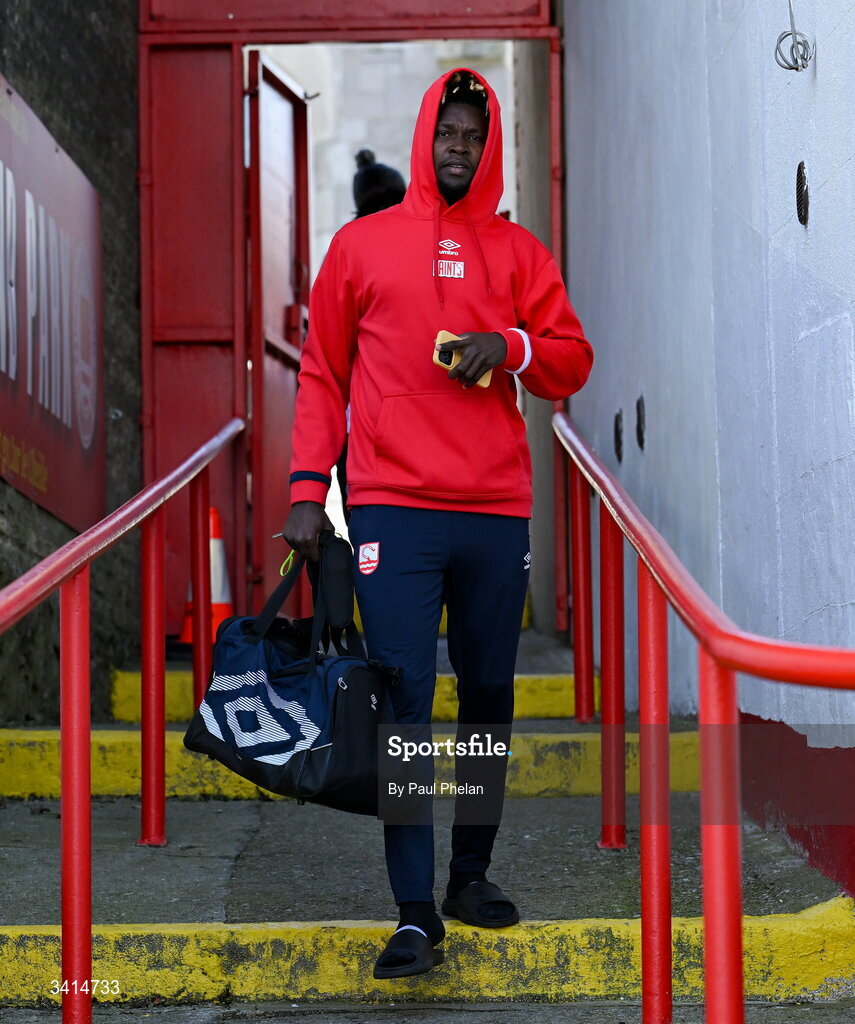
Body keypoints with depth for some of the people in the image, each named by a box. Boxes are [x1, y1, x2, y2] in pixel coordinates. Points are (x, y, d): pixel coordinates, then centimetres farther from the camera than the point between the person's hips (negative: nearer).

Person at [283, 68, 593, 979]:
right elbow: (322, 372, 9)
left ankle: (471, 874, 24)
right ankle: (415, 915, -6)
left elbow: (572, 363, 11)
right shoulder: (362, 244, 9)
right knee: (404, 705, -7)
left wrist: (511, 346, -10)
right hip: (392, 509, -2)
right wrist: (307, 486, 0)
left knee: (488, 696, 9)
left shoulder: (519, 252, 12)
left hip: (497, 511, 2)